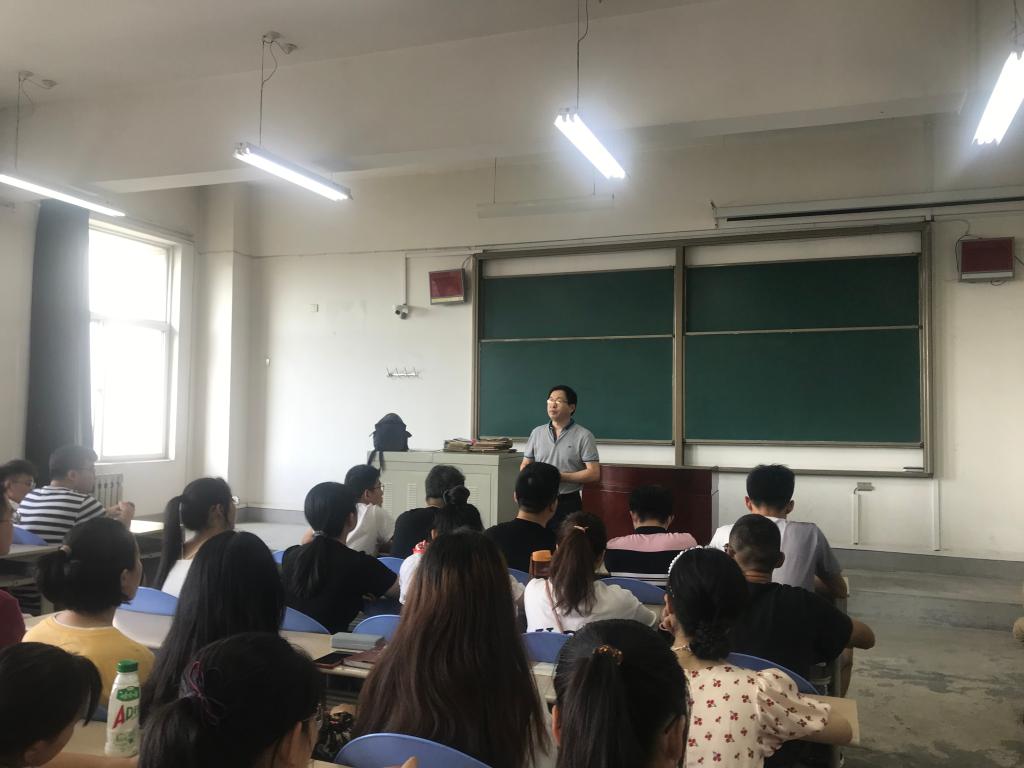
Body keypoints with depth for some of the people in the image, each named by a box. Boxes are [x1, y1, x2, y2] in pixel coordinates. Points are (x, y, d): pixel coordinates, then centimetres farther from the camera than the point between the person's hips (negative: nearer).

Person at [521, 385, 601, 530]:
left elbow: (593, 474, -7)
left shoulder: (584, 436, -2)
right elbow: (525, 465, 17)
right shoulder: (537, 432, 11)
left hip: (568, 503, -3)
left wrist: (560, 476, -15)